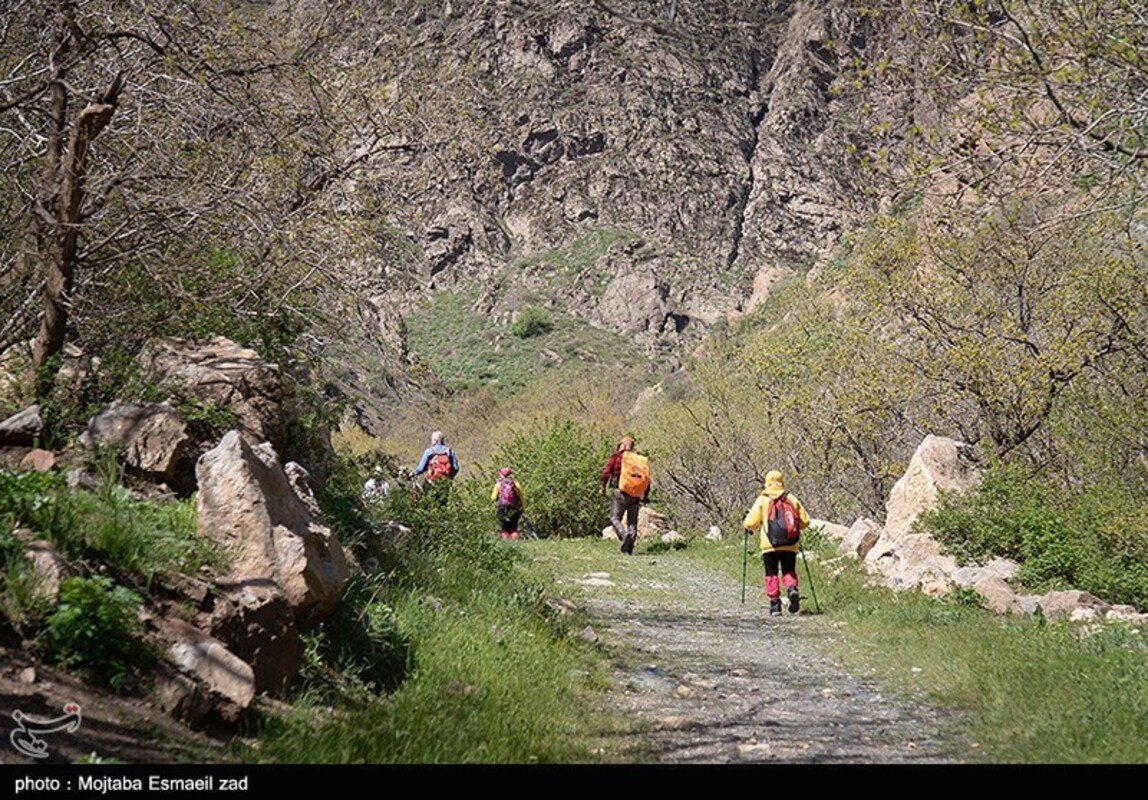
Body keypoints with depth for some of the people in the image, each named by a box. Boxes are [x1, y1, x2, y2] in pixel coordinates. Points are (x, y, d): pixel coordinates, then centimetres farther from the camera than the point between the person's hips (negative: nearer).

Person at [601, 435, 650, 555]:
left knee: (615, 518, 2)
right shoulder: (641, 460, 10)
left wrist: (603, 487, 3)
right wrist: (646, 495, 16)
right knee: (632, 521, 11)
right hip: (635, 495, 4)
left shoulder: (617, 456, 1)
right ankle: (630, 548, 2)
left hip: (619, 492, -3)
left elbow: (606, 472, -7)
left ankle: (624, 535, -24)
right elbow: (647, 478, 7)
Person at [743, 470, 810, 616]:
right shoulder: (792, 499, 7)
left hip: (770, 545, -2)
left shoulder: (762, 500, 0)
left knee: (771, 573, 8)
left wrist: (747, 527, 18)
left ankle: (774, 603, 1)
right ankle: (792, 589, -15)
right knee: (789, 571, 14)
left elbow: (751, 523, -4)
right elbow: (805, 521, 8)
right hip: (790, 545, 2)